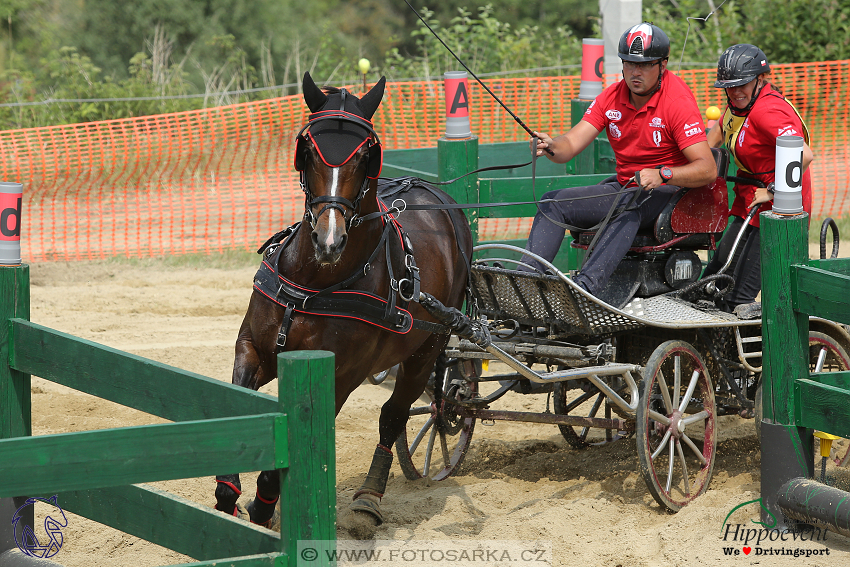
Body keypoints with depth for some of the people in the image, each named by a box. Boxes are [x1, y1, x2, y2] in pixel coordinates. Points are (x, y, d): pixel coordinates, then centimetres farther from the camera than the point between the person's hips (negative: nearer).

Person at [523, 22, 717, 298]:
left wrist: (662, 174, -39)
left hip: (669, 192, -7)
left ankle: (585, 285, -56)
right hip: (624, 187, 7)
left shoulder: (678, 100, -16)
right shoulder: (612, 97, 2)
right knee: (554, 202, -7)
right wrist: (552, 146, -30)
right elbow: (571, 145, -6)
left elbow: (708, 170, -23)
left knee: (630, 205, -39)